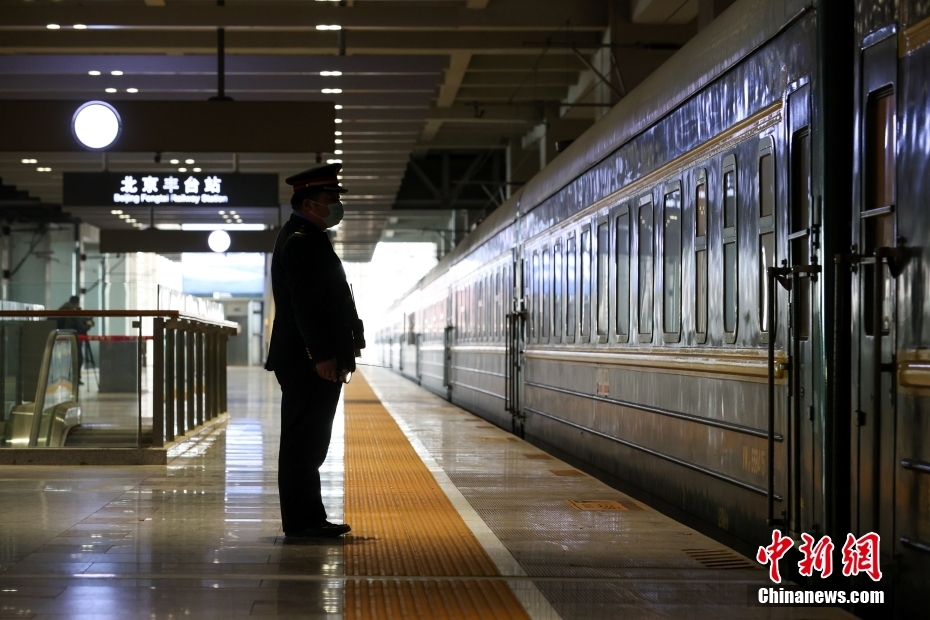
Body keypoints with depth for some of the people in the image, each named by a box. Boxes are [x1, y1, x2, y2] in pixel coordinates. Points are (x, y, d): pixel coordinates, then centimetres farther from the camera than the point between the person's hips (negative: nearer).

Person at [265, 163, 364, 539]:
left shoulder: (308, 239, 20)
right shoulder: (300, 241, -13)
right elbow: (305, 303, -21)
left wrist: (332, 353, 20)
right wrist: (322, 355, -24)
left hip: (314, 362, 11)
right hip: (308, 362, -11)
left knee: (308, 443, 12)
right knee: (303, 442, -7)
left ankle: (309, 518, 17)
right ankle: (300, 522, -3)